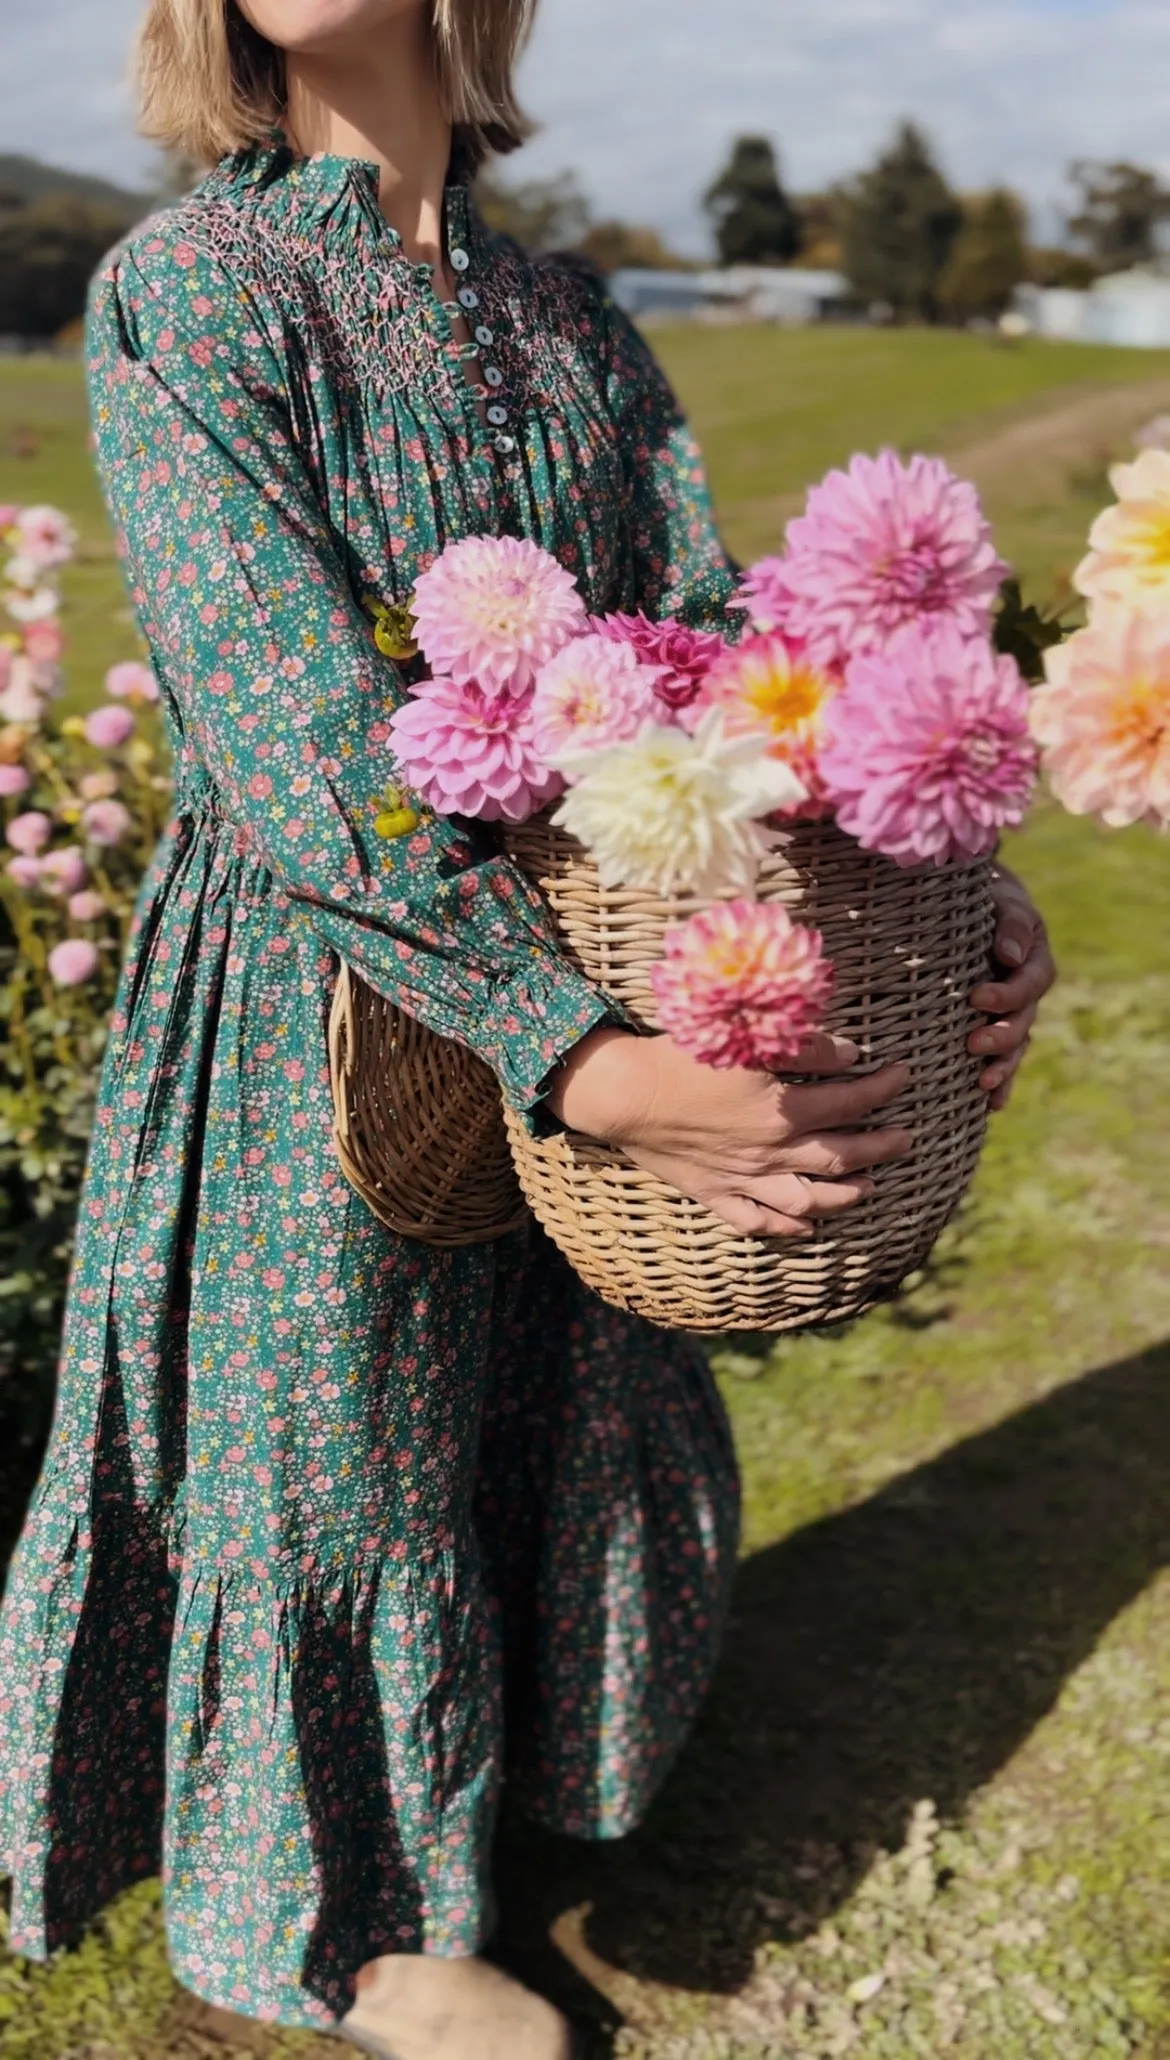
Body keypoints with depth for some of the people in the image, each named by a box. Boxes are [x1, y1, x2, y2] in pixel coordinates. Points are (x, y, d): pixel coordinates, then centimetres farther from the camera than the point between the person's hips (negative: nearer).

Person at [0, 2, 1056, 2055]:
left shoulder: (568, 319, 5)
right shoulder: (181, 292, -13)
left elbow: (711, 634, -1)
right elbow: (300, 737, -24)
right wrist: (581, 1053, -34)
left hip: (569, 969, 6)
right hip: (321, 988, -5)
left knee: (565, 1409, 20)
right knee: (339, 1442, 11)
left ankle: (507, 1748, 52)